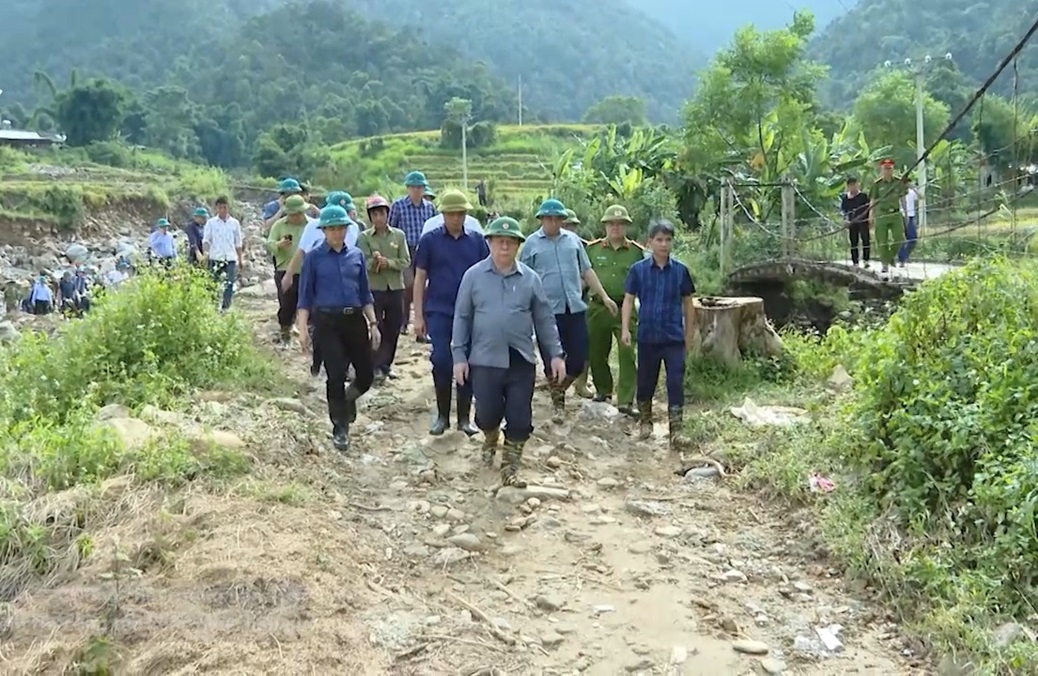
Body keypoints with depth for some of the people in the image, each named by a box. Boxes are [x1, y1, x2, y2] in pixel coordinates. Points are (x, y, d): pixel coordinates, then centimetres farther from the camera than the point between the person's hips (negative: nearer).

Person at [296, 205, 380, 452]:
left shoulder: (356, 255, 9)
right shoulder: (314, 258, 1)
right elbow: (305, 297, 1)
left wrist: (373, 323, 8)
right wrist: (303, 329, -7)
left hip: (355, 320, 3)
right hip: (327, 322, -3)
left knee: (366, 375, 3)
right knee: (336, 375, -4)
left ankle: (345, 401, 37)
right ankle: (340, 428, 13)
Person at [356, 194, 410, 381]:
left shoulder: (399, 235, 3)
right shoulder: (364, 237, -1)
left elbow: (405, 261, -2)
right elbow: (364, 263, -9)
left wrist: (388, 262, -18)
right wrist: (375, 262, -30)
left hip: (396, 288, 3)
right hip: (374, 289, -2)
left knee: (393, 329, 9)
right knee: (376, 328, -1)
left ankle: (387, 364, 22)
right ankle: (376, 366, 8)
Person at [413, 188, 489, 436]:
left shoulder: (477, 241, 4)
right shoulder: (429, 240, 0)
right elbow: (420, 278, 1)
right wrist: (418, 316, -3)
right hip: (439, 312, -2)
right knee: (441, 362, -4)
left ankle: (464, 417, 16)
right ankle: (442, 415, 13)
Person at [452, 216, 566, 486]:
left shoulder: (530, 278, 4)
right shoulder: (473, 275, 0)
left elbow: (545, 319, 9)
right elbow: (462, 318, 3)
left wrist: (555, 354, 5)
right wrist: (459, 356, -1)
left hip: (521, 361, 1)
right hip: (485, 360, -1)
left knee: (520, 420, 2)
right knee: (487, 414, 3)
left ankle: (509, 469, 19)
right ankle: (490, 440, 38)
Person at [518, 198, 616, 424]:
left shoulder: (573, 240, 11)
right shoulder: (531, 243, 3)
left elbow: (586, 271, 15)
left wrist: (604, 296, 11)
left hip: (575, 308, 3)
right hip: (548, 310, -3)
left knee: (579, 358, 4)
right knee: (552, 359, 2)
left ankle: (560, 390, 29)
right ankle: (558, 402, 20)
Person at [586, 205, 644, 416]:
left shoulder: (637, 252, 4)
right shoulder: (592, 249, 5)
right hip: (598, 309, 2)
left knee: (627, 353, -8)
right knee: (596, 351, 12)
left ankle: (626, 400, -5)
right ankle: (602, 389, 34)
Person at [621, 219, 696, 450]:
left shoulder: (680, 270, 0)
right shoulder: (638, 269, -2)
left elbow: (687, 304, 8)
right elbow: (628, 300, -1)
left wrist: (689, 334, 9)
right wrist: (625, 329, -11)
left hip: (674, 337, 0)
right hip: (647, 336, 0)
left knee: (676, 383, -5)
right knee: (646, 381, 13)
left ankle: (676, 430, -1)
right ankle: (645, 420, 34)